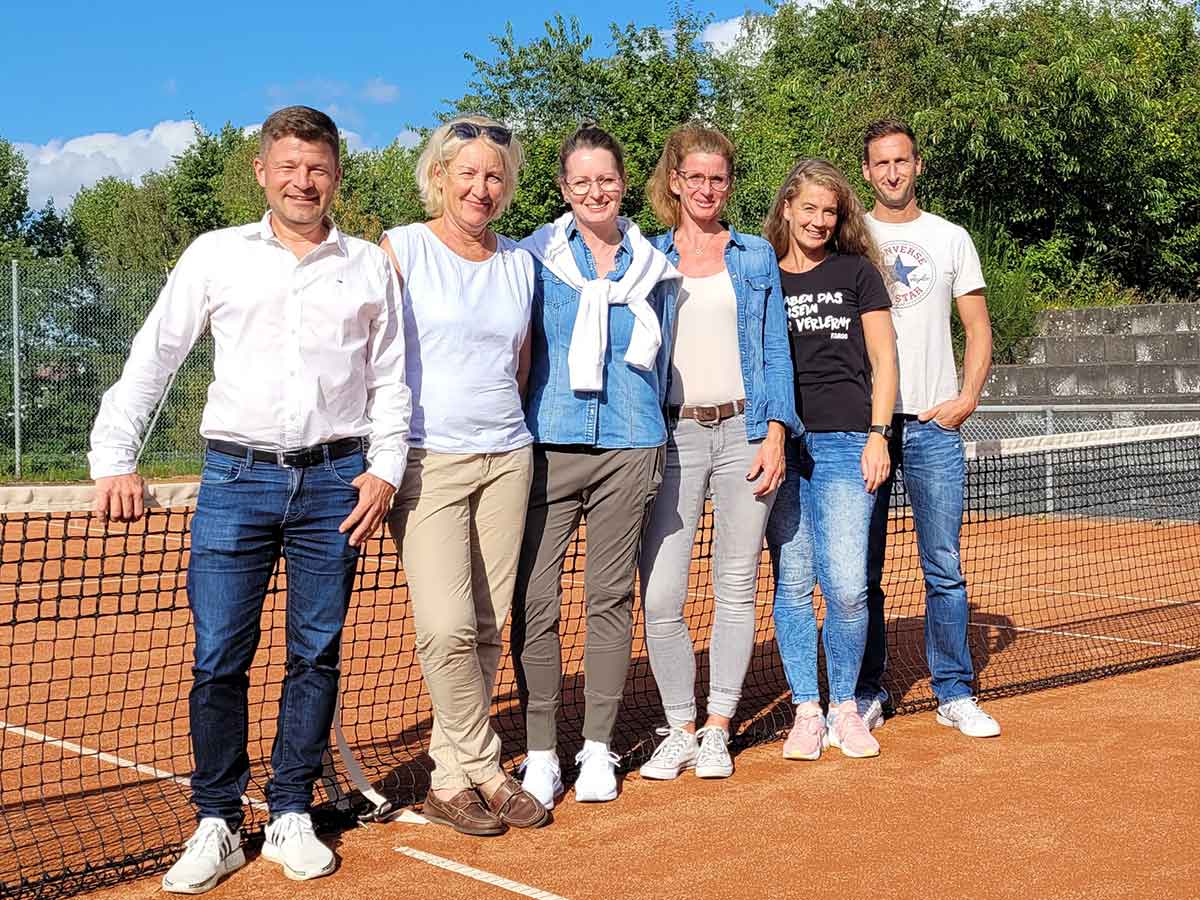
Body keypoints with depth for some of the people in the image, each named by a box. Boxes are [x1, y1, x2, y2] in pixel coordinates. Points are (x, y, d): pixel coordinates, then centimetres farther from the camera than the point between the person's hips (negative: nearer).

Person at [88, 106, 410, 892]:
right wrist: (116, 459, -2)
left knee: (317, 655, 5)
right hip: (237, 476, 0)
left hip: (336, 481, 1)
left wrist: (385, 468, 1)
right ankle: (217, 826, 10)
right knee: (218, 658, -2)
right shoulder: (216, 255, 7)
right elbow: (152, 359, 7)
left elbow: (390, 378, 13)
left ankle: (291, 817, 17)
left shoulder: (370, 267, 9)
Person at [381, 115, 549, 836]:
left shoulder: (521, 263, 14)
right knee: (448, 627, -14)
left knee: (488, 628, 3)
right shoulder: (401, 250, 1)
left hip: (506, 458, 4)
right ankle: (486, 772, 3)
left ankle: (451, 780, 13)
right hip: (427, 461, -4)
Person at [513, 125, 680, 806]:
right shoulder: (536, 255, 4)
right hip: (549, 443, -2)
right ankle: (541, 753, 6)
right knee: (535, 599, -5)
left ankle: (598, 748, 16)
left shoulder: (652, 264, 11)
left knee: (612, 597, 6)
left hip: (628, 448, 2)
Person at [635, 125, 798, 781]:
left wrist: (775, 433, -3)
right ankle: (679, 728, 9)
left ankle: (717, 730, 14)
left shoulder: (756, 256, 12)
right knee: (660, 596, -7)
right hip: (671, 436, 0)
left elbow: (776, 350, 9)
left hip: (744, 433, 1)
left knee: (736, 589, 2)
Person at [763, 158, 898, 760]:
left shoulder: (857, 271, 9)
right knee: (792, 584, 1)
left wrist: (877, 435, -3)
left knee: (846, 585, -8)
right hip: (779, 444, 1)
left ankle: (845, 708, 9)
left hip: (845, 443, -1)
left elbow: (883, 360, 8)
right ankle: (806, 712, 11)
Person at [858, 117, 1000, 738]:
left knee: (944, 567, 1)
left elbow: (979, 329, 12)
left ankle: (954, 693, 11)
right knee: (861, 570, 2)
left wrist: (967, 397, -2)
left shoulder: (951, 239, 11)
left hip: (933, 424, 1)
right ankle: (866, 694, 13)